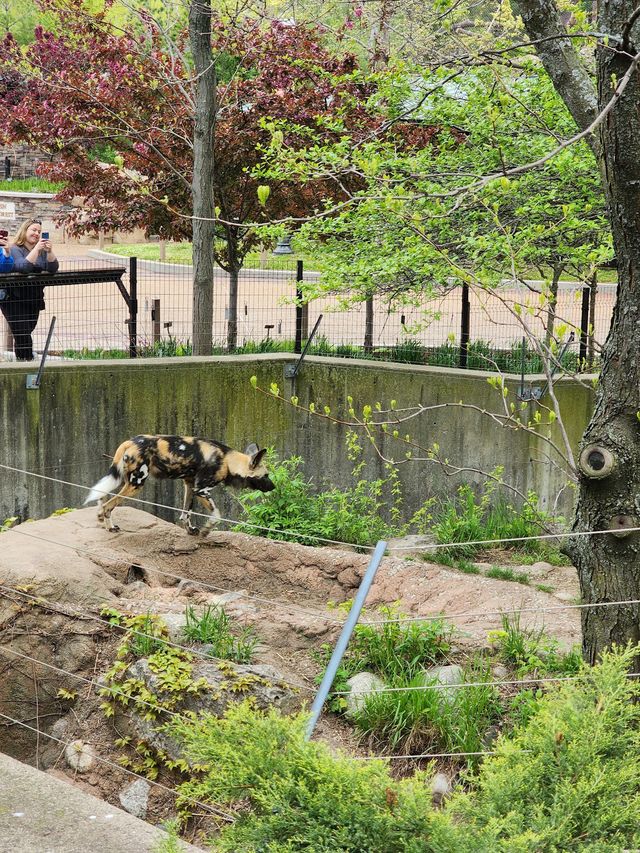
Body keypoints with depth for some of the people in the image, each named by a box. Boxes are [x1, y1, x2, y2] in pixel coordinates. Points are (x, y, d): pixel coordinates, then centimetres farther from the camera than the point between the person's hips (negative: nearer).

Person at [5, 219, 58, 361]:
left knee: (25, 335, 11)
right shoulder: (15, 249, -7)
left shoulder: (42, 250, 8)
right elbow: (23, 267, -24)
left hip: (33, 301, 5)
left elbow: (53, 268, -3)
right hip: (15, 300, -5)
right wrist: (36, 249, -27)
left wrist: (49, 252, -19)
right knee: (23, 336, -13)